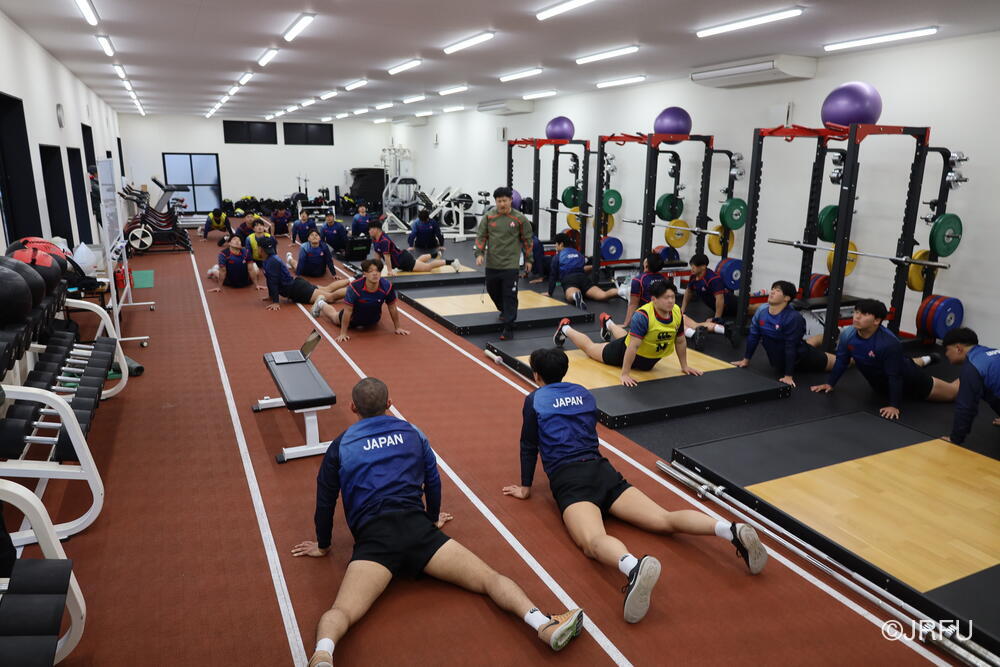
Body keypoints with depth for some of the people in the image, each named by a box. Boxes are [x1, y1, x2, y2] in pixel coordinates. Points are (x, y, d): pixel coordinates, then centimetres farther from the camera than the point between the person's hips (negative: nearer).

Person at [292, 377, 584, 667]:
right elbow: (433, 482, 27)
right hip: (417, 528, 2)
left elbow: (325, 503, 18)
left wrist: (323, 546, 34)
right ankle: (545, 625, -26)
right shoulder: (412, 433, 19)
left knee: (342, 611, -15)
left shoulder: (340, 446, 14)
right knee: (489, 578, -2)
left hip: (373, 537, -1)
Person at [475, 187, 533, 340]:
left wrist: (528, 259, 9)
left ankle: (508, 328, -2)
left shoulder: (519, 218, -4)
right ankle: (504, 310, 47)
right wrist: (479, 253, -10)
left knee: (509, 296, -6)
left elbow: (527, 240, 5)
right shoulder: (489, 216, 0)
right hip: (492, 263, 3)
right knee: (493, 291, 19)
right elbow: (481, 236, 3)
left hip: (510, 265, -3)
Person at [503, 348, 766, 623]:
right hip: (602, 471, 5)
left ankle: (634, 567, -64)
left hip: (568, 481, -5)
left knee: (593, 541, -31)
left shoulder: (534, 400, 9)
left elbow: (528, 447, 13)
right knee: (665, 520, -7)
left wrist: (526, 488, 24)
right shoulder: (584, 394, 23)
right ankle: (733, 530, -31)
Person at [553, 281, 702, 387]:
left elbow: (680, 341, -7)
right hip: (625, 351, -5)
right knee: (590, 348, 18)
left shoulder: (677, 312, -22)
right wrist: (625, 374, -40)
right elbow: (633, 347, -40)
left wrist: (684, 366, -3)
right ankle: (565, 329, 43)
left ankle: (608, 323, 67)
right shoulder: (643, 315, -40)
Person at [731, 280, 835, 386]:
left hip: (800, 357, -5)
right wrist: (746, 360, -1)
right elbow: (753, 336, -6)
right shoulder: (761, 311, -16)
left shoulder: (793, 318, -32)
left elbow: (791, 347, -32)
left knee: (835, 361, 14)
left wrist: (788, 376, -31)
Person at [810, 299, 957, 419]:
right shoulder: (847, 335, -24)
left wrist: (894, 406, -34)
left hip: (907, 379, -6)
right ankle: (924, 360, 64)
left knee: (953, 392, 9)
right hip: (880, 383, 6)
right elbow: (842, 361, -8)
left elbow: (895, 376, -35)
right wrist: (830, 384, -6)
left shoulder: (889, 343, -40)